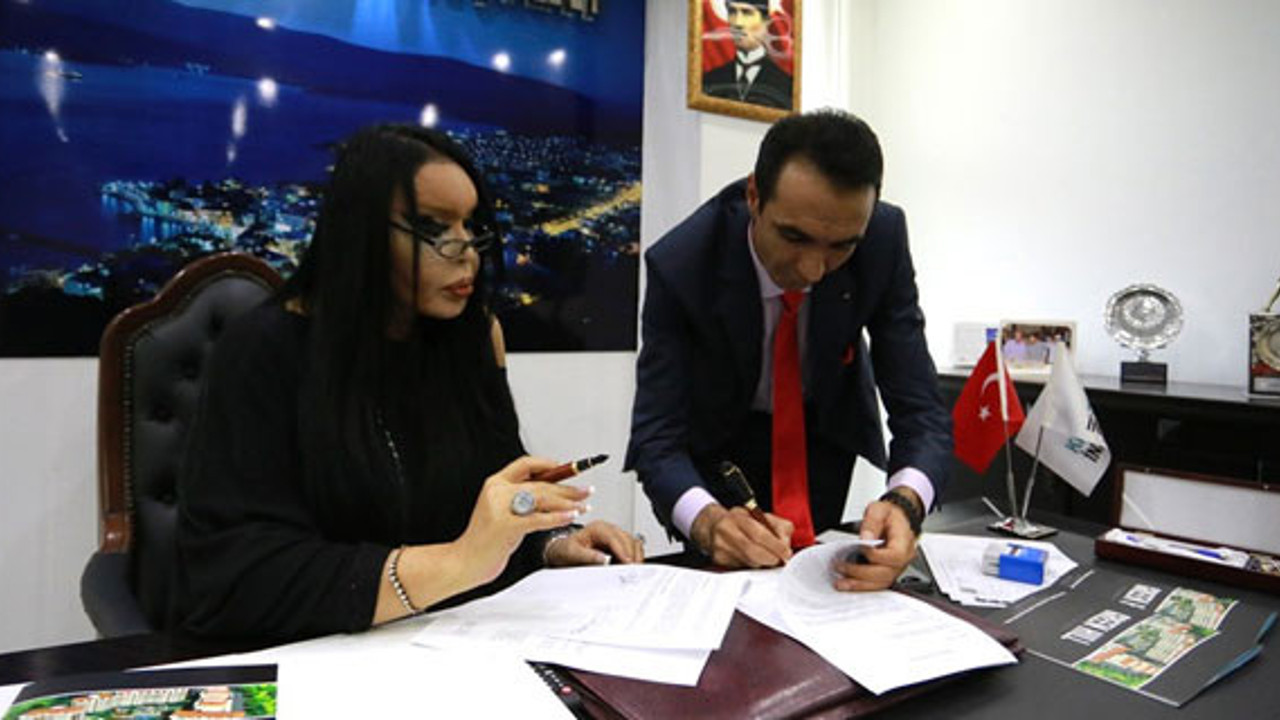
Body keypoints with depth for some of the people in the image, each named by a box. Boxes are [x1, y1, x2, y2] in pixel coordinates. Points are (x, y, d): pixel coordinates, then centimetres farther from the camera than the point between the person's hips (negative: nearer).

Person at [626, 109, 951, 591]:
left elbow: (921, 411, -26)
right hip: (718, 438, -1)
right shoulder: (679, 263, -32)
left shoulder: (883, 240, -28)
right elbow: (656, 435, -31)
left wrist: (905, 503, -48)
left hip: (826, 431, 2)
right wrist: (707, 521, -51)